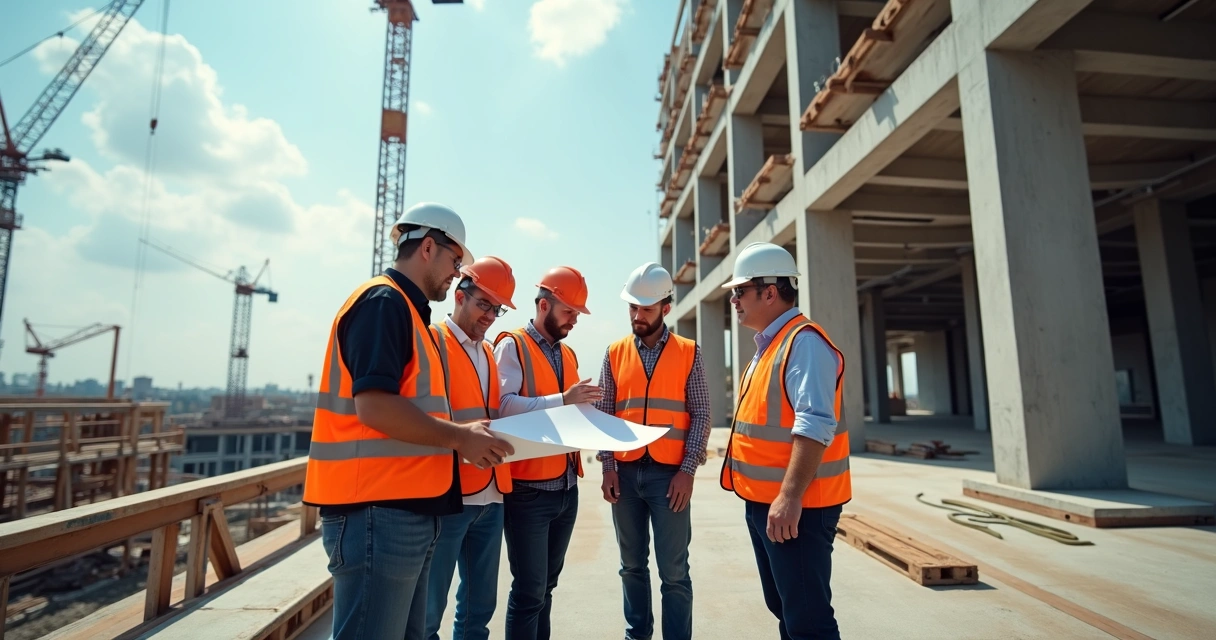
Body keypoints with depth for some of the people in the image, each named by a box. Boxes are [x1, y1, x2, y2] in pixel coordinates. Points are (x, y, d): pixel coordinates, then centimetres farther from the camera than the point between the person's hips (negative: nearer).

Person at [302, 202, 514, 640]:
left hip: (407, 509, 10)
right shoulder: (384, 301, -13)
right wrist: (459, 437, -14)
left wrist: (459, 438, 11)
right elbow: (374, 407, -23)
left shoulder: (405, 310, 18)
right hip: (378, 511, -10)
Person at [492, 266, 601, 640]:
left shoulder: (568, 354, 14)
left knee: (547, 583, 18)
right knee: (529, 590, 2)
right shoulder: (512, 345, -8)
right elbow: (504, 405, -22)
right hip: (528, 488, -7)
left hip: (567, 486, 7)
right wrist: (563, 400, -27)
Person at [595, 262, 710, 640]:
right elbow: (603, 414, 5)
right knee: (632, 565, 15)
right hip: (625, 472, 3)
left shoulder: (689, 353, 1)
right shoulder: (615, 354, 6)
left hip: (670, 473, -2)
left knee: (673, 572, 3)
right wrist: (607, 466, -3)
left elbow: (700, 415, -1)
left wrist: (688, 470, -9)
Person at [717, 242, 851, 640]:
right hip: (762, 501, 10)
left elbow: (814, 425, -26)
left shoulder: (803, 341, -16)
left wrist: (790, 497, -29)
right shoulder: (767, 345, 14)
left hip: (794, 506, -10)